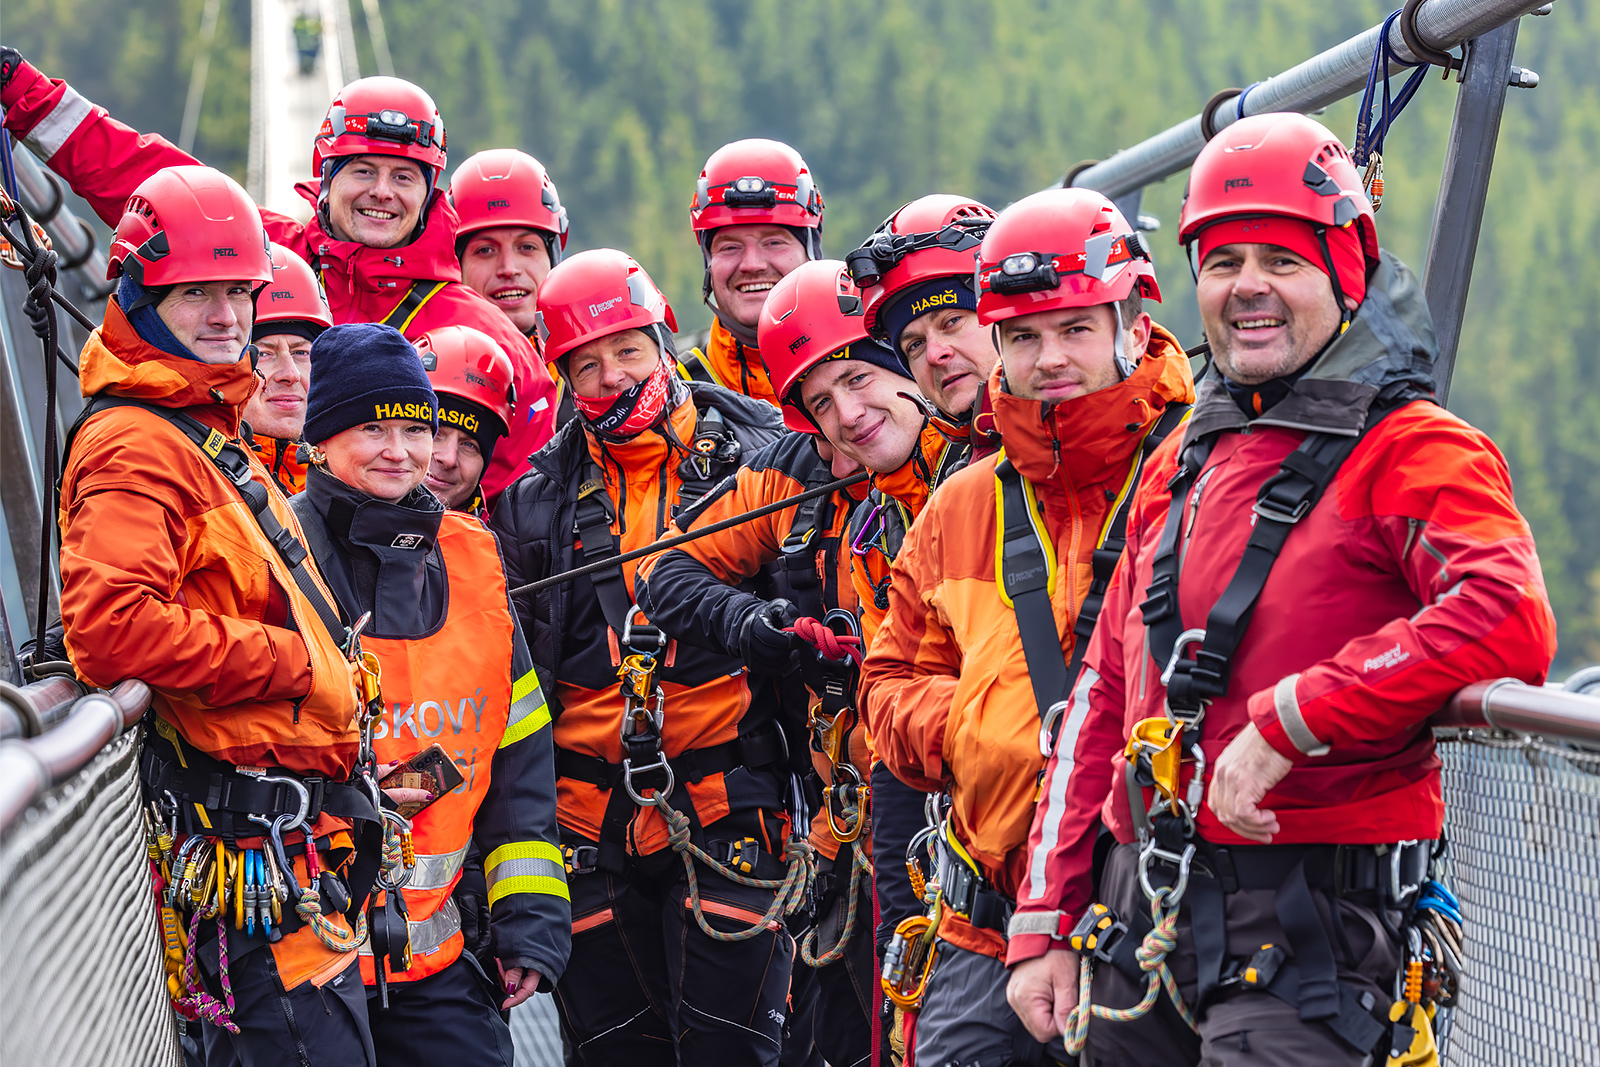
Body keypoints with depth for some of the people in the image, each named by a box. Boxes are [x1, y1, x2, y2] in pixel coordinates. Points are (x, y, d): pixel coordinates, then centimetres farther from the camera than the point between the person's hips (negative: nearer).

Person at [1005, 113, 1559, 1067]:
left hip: (1312, 922, -7)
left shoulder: (1413, 451, -5)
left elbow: (1509, 622, -23)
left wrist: (1285, 724, -22)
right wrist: (1046, 923, 13)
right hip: (1142, 914, 7)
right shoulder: (1181, 465, 18)